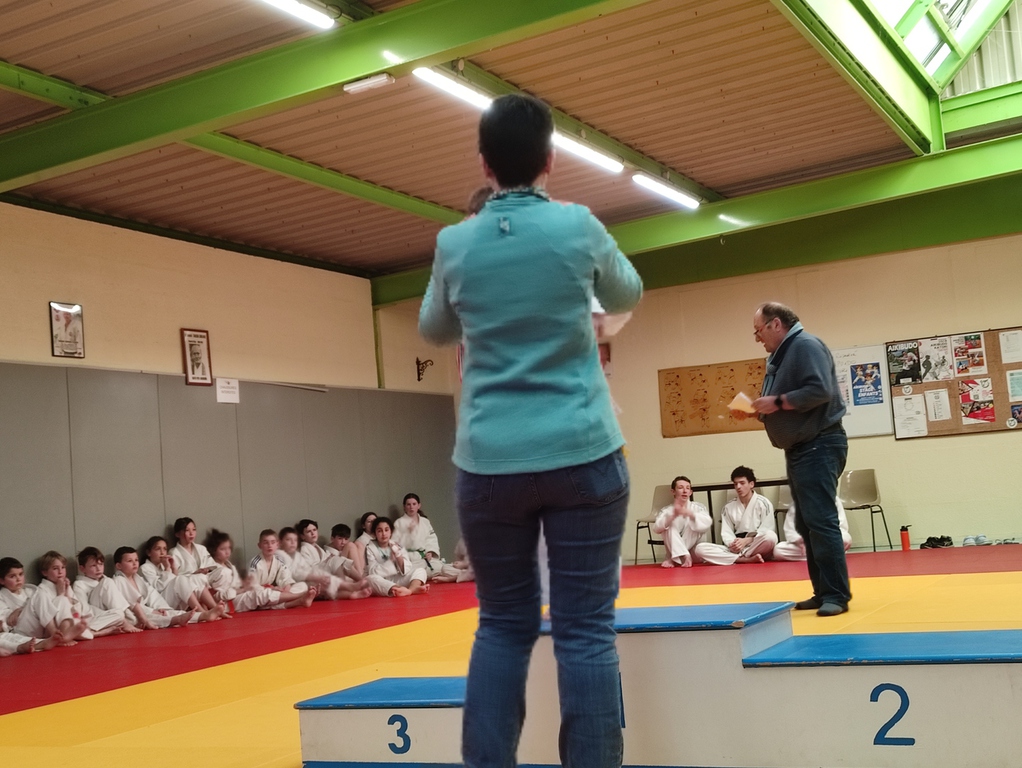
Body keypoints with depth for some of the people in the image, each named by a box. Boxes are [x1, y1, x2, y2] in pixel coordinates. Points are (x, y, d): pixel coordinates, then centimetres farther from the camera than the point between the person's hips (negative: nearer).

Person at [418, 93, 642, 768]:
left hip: (489, 461, 2)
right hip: (581, 454, -2)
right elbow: (626, 295, 18)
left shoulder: (455, 244, 3)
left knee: (503, 624, 12)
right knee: (586, 628, 1)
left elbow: (434, 331, 21)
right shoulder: (577, 227, -1)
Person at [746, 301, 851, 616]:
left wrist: (777, 402, -20)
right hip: (799, 448, 11)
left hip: (819, 446, -11)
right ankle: (823, 592, 17)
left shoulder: (806, 345, -13)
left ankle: (837, 595, -9)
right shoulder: (779, 356, 17)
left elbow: (821, 390, -26)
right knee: (806, 524, 12)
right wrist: (758, 410, 3)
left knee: (821, 521, -12)